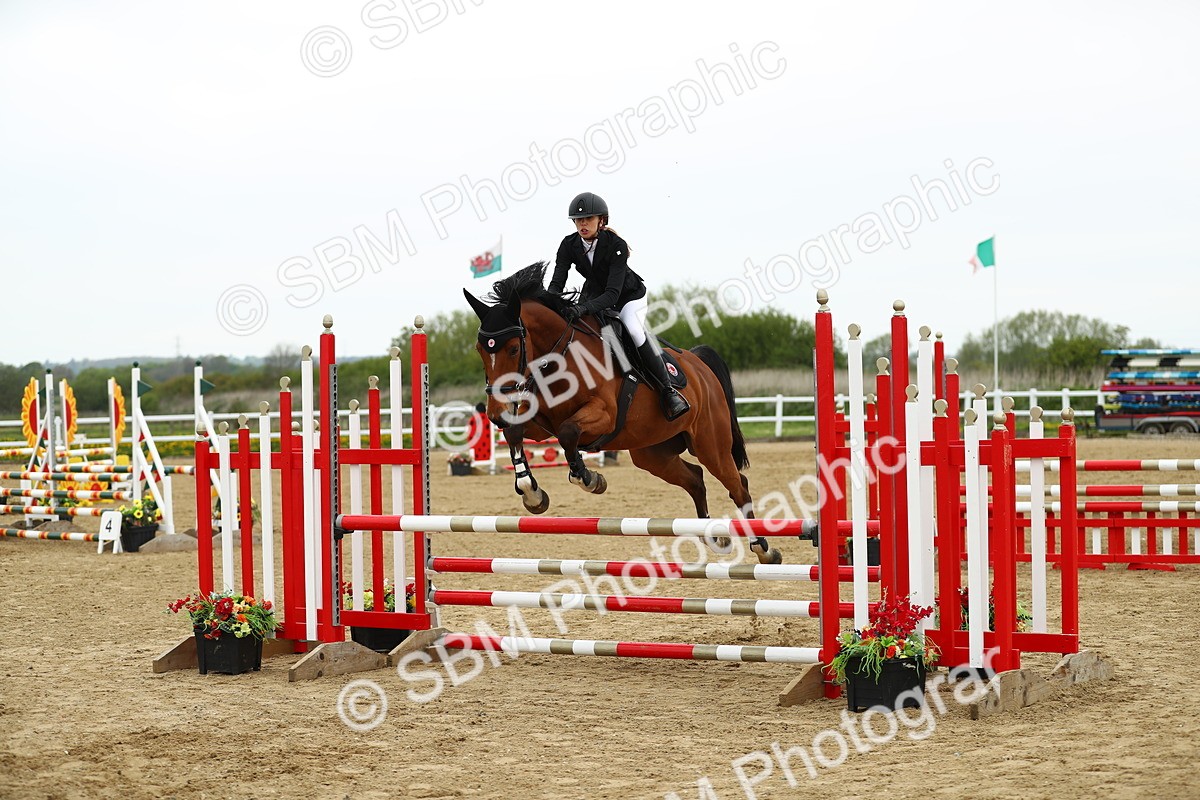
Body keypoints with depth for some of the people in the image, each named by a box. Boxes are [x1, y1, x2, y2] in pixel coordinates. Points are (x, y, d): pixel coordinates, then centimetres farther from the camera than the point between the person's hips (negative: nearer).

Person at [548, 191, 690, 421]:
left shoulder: (617, 245, -31)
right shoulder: (569, 245, -17)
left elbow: (613, 292, -38)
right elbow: (557, 283, -21)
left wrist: (584, 308, -55)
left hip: (629, 295, -6)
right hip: (594, 293, 6)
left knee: (633, 329, -34)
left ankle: (668, 391, -27)